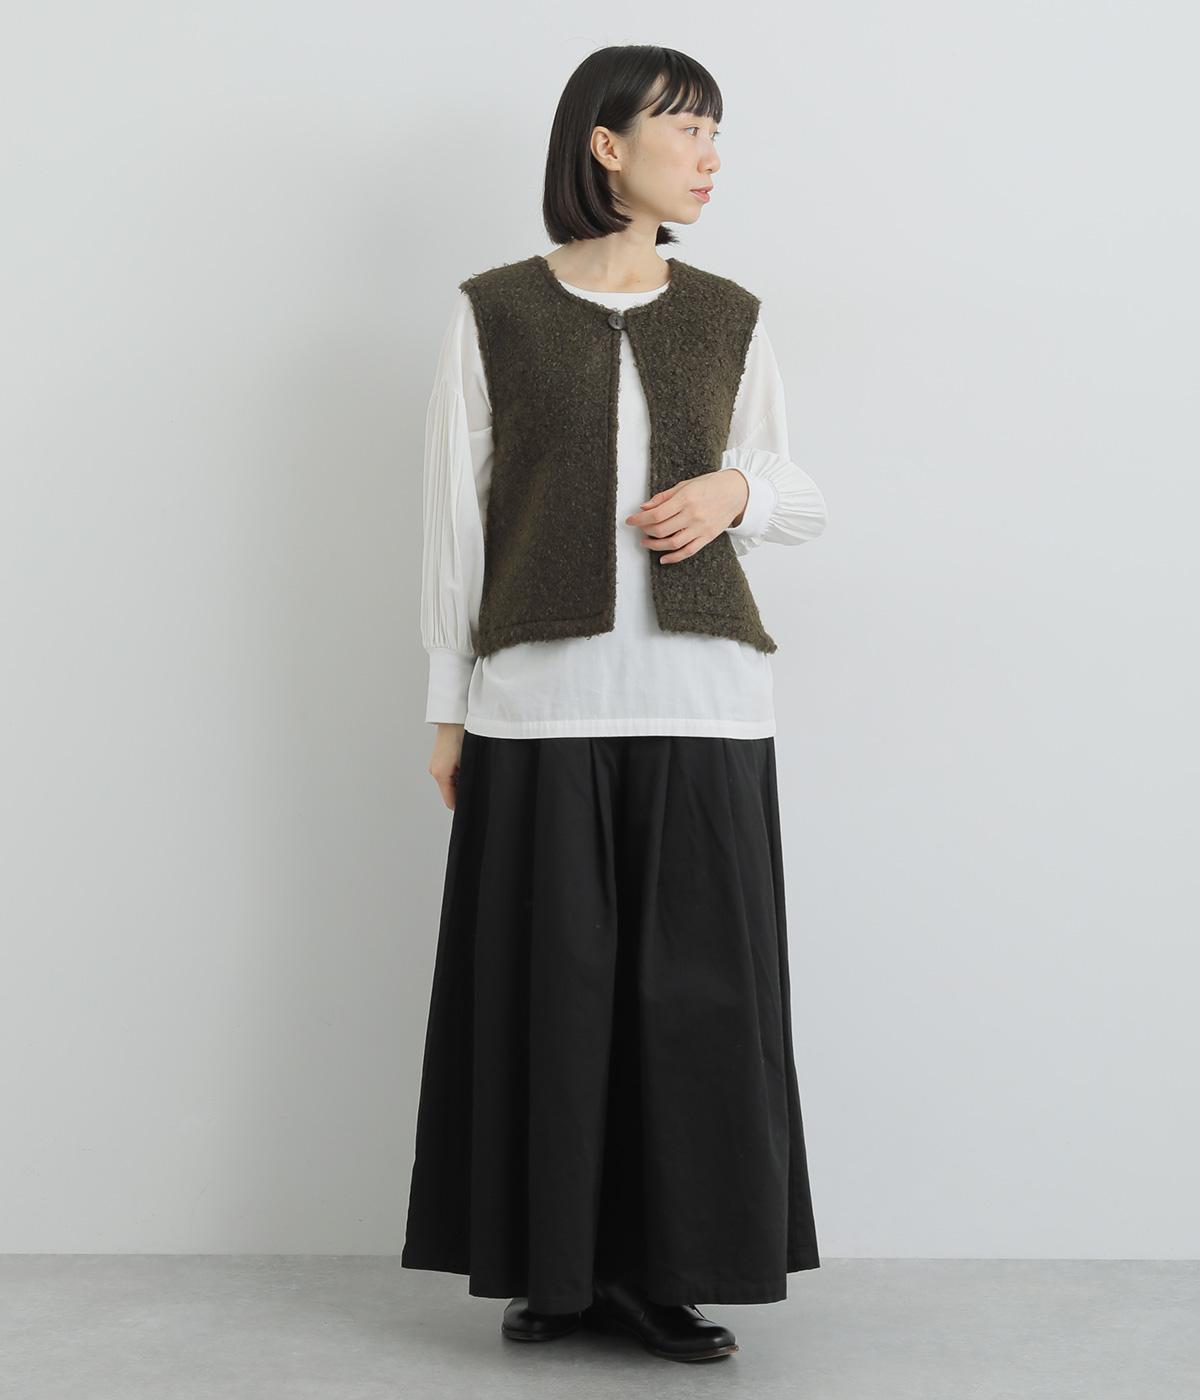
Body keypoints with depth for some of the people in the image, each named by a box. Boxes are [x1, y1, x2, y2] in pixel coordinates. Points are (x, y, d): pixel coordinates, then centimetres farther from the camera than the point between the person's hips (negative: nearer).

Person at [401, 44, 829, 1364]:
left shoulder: (728, 316, 10)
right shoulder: (494, 312, 3)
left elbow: (801, 498, 17)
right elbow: (455, 515, 4)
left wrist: (732, 490, -6)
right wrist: (447, 708, 2)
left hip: (699, 702, 2)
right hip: (540, 700, -2)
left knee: (695, 986, 2)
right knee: (548, 983, 2)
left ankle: (669, 1266, 13)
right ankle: (552, 1264, 15)